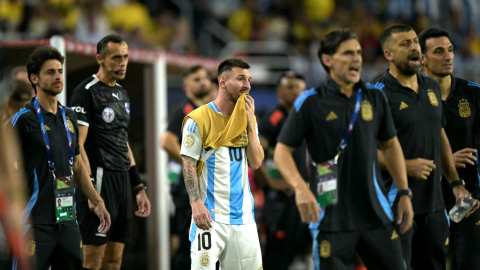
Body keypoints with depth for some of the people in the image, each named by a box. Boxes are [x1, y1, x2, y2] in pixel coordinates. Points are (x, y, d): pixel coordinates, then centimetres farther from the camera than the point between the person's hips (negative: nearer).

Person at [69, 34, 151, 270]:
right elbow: (78, 145, -15)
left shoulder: (122, 94, 18)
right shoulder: (86, 92, -9)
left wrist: (139, 187, 21)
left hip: (122, 181, 8)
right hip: (100, 180, -8)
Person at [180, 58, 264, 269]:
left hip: (243, 213, 6)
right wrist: (196, 203, -18)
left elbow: (256, 163, 5)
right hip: (210, 214, -6)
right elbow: (189, 165, -7)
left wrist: (250, 123, -4)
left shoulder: (247, 118, 13)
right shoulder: (199, 119, -5)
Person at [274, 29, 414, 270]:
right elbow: (282, 151, -5)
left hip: (376, 212, 4)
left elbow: (390, 145, 19)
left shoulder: (374, 97, 8)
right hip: (331, 218, -4)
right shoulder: (310, 103, -5)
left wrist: (404, 193, 14)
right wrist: (300, 188, -22)